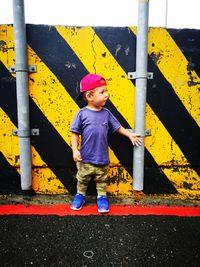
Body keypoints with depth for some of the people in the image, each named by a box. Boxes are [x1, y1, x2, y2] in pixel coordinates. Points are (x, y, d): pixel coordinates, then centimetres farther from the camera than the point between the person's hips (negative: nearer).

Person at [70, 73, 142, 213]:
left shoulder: (106, 113, -2)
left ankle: (102, 197, 37)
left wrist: (130, 134, 11)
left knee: (102, 180, 18)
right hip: (85, 158, -2)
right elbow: (75, 133, -8)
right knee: (82, 179, 17)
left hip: (102, 158, 2)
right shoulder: (82, 113, -11)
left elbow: (117, 127, 10)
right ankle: (80, 196, 39)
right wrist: (75, 150, -13)